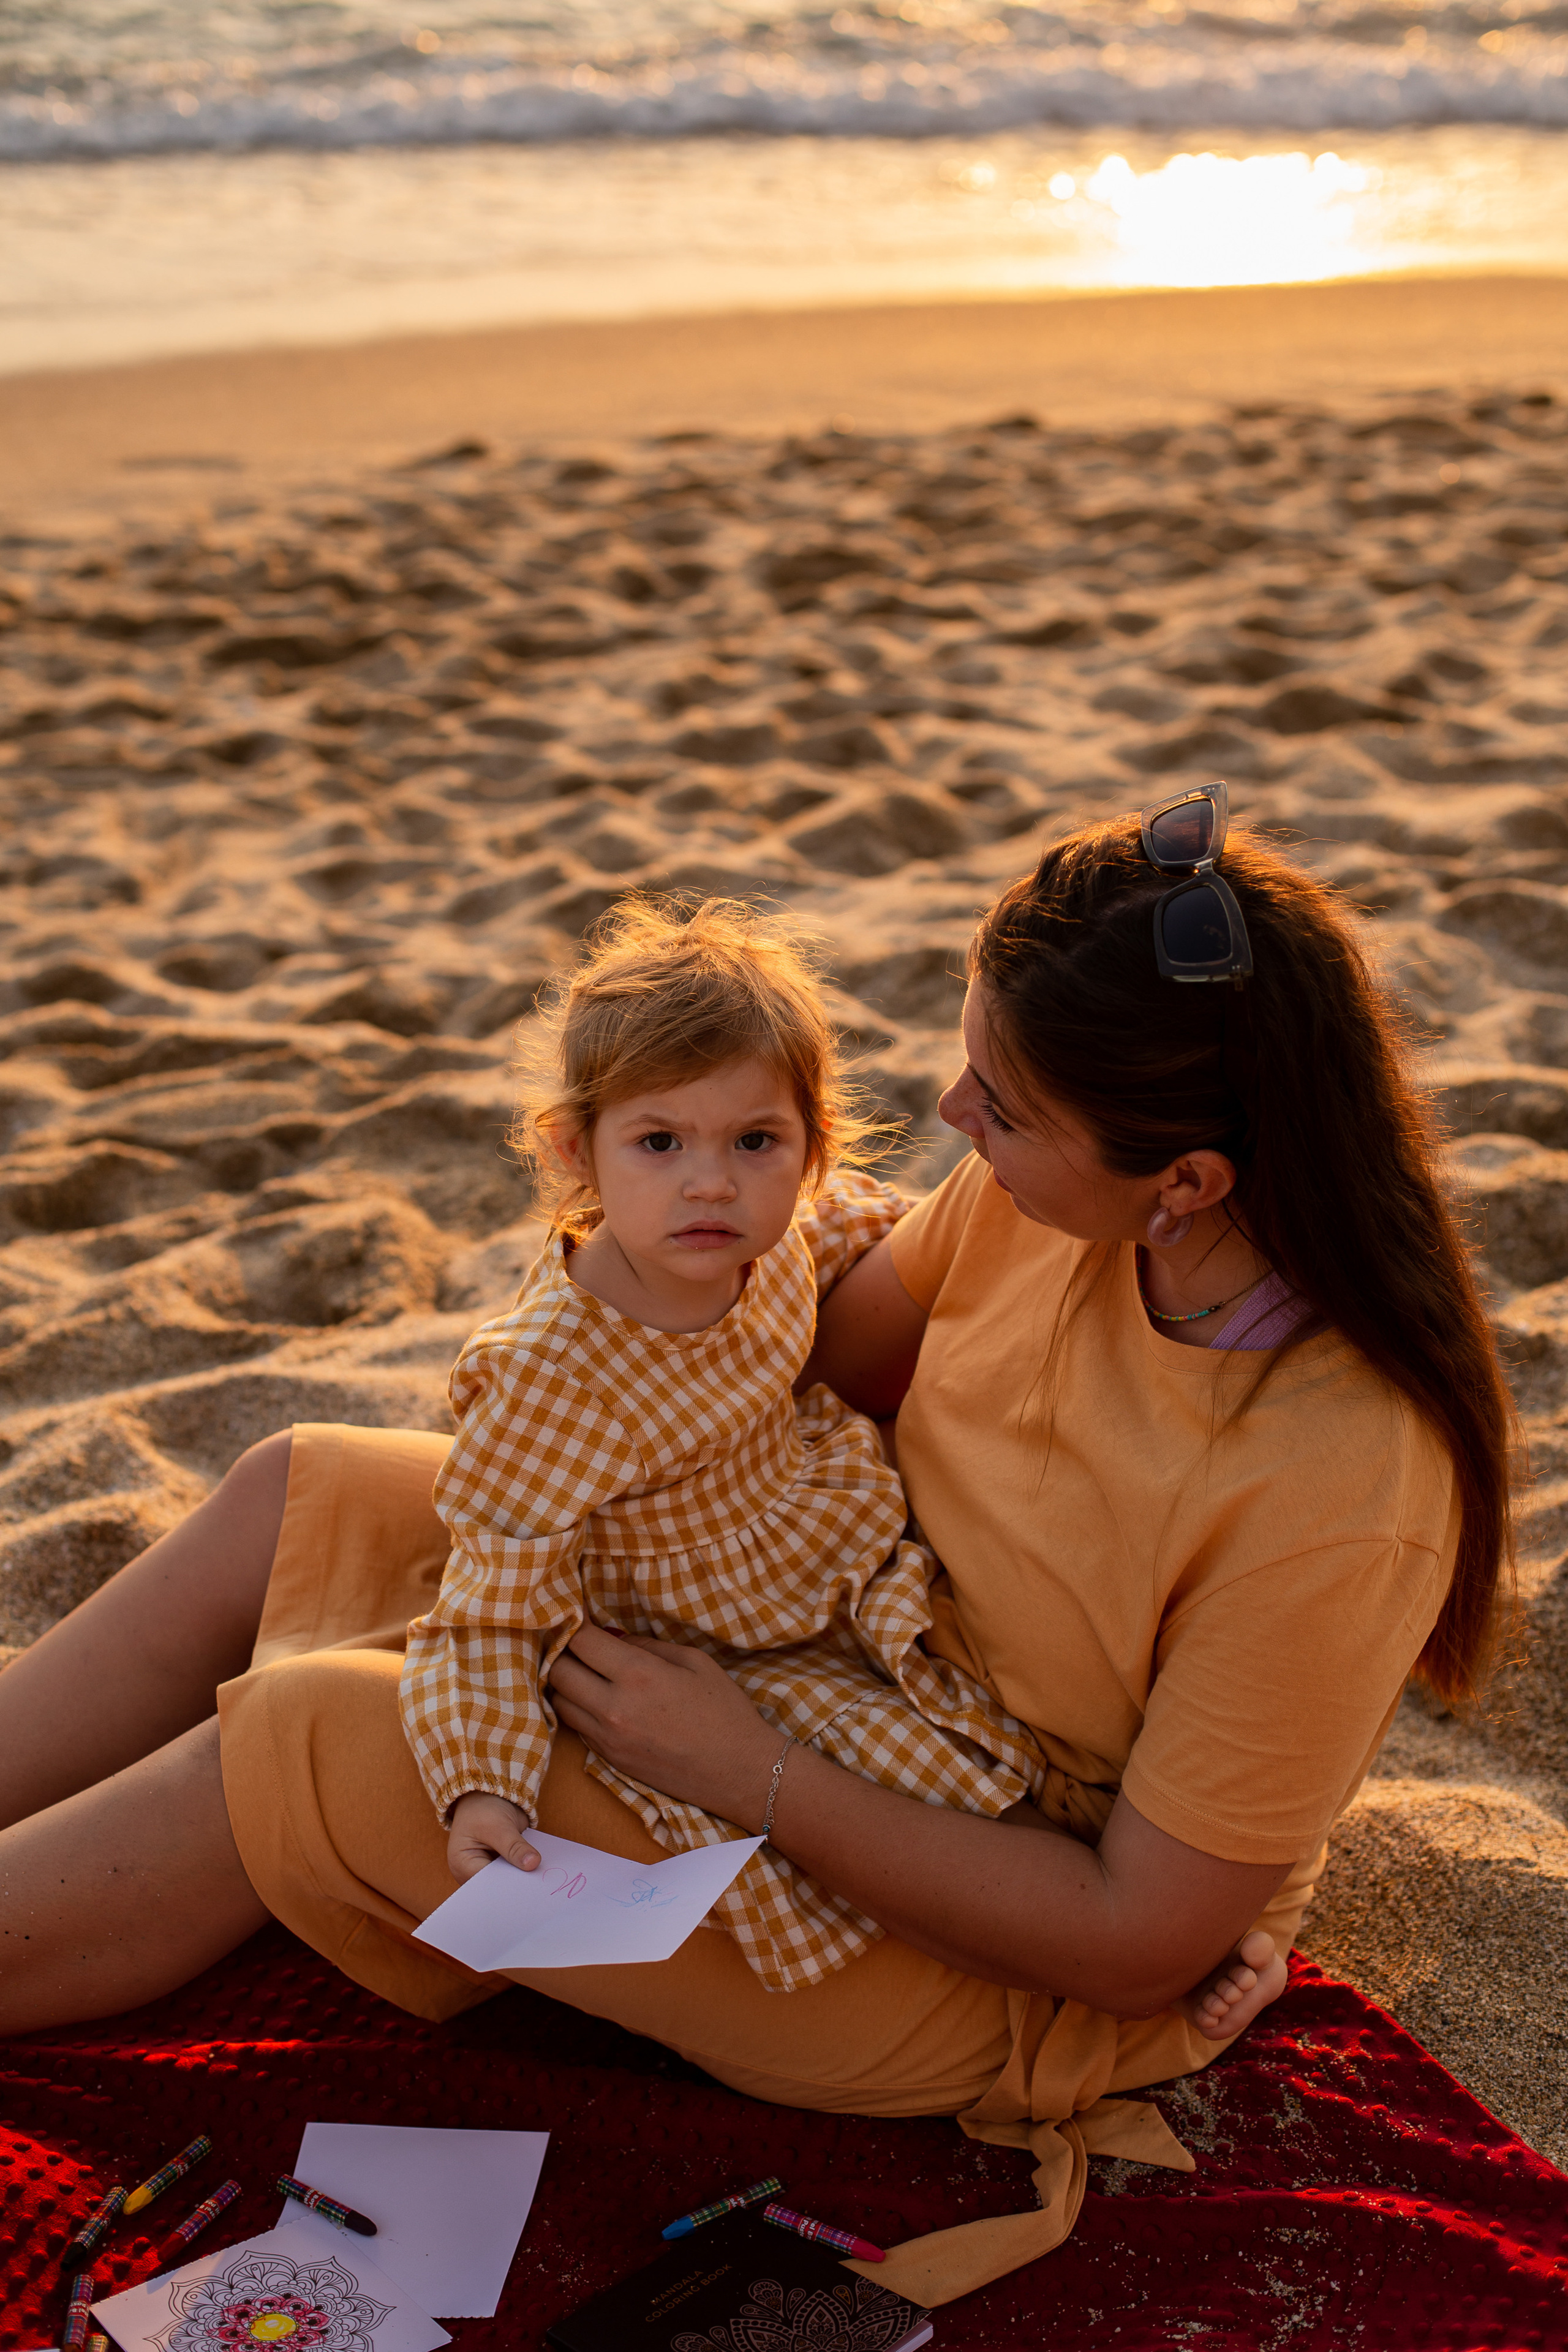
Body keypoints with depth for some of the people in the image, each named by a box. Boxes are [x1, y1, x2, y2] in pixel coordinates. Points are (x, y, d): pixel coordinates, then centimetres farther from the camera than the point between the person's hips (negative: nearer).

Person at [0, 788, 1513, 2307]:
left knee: (300, 1753, -15)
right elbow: (847, 1347, 4)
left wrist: (752, 1777, -25)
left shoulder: (1340, 1497, -34)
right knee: (297, 1503, 0)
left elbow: (1141, 1940, -25)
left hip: (999, 1977, -7)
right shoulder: (1067, 1186, -15)